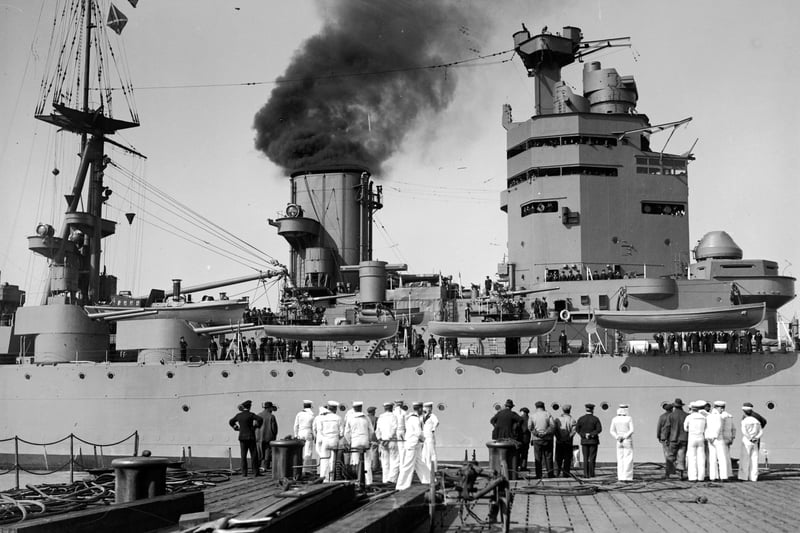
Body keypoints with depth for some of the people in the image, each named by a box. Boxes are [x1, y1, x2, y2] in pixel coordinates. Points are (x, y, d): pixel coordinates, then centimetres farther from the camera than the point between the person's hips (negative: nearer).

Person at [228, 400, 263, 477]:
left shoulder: (238, 415, 4)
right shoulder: (250, 414, -10)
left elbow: (231, 422, 18)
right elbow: (260, 419, -23)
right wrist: (257, 425, -6)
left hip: (242, 437, 4)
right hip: (250, 436, -4)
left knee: (243, 455, 7)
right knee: (254, 455, 3)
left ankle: (244, 473, 3)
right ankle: (255, 472, 1)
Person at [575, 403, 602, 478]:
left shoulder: (581, 419, 1)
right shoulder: (595, 419, -5)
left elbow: (577, 429, -5)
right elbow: (599, 429, -15)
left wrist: (584, 435, -9)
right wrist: (591, 434, -15)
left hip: (584, 441, 2)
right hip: (593, 441, -2)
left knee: (585, 458, 6)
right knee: (592, 458, 3)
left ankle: (585, 474, 0)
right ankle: (591, 473, 1)